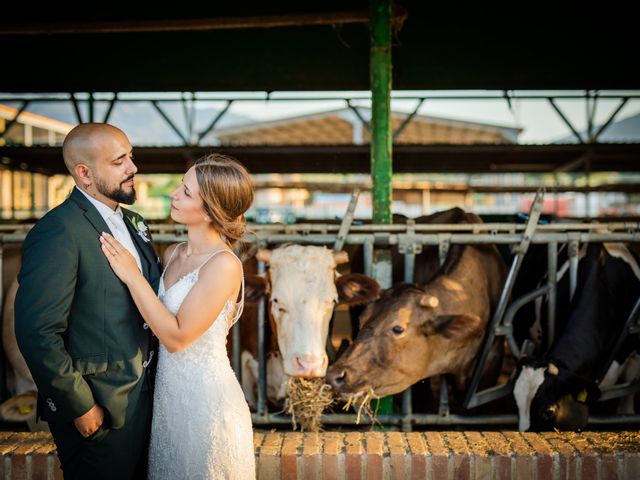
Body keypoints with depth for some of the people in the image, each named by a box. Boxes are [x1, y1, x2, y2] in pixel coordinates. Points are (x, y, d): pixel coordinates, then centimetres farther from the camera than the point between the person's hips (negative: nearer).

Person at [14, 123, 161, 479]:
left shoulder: (133, 223, 8)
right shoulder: (59, 232, -20)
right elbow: (38, 334, -23)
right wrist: (81, 407, -17)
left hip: (143, 394, 8)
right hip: (98, 409, -8)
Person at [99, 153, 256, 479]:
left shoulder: (224, 265, -21)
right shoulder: (173, 254, 3)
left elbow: (176, 337, -22)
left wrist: (132, 276, -19)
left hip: (204, 399, -7)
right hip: (168, 392, 8)